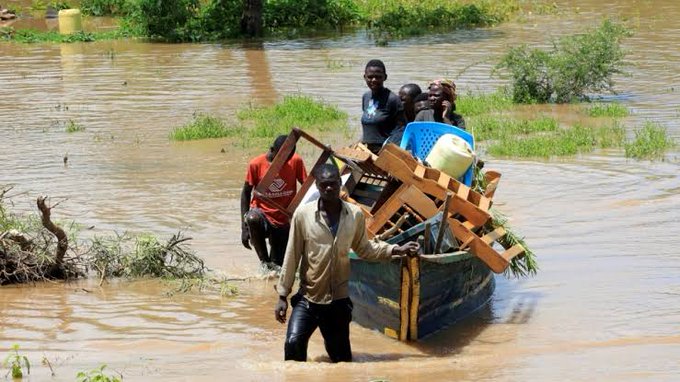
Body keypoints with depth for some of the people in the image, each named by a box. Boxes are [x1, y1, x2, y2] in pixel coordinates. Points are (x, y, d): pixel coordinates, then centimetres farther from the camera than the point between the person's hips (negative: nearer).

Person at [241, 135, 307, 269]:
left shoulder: (296, 161, -5)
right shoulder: (256, 164, -10)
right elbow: (246, 193, -3)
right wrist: (244, 228, -9)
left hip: (284, 222, 2)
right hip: (262, 214, -2)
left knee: (280, 267, -5)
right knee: (252, 218, -39)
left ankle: (272, 264, 34)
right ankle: (264, 260, -18)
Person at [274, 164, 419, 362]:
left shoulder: (355, 215, -1)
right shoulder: (303, 214, -9)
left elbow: (364, 248, 14)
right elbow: (292, 256, -3)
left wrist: (397, 249, 5)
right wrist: (282, 295, -1)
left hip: (339, 300, 2)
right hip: (307, 298, -2)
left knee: (341, 357, 10)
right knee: (293, 344, -21)